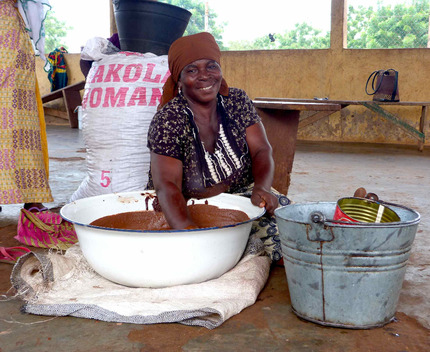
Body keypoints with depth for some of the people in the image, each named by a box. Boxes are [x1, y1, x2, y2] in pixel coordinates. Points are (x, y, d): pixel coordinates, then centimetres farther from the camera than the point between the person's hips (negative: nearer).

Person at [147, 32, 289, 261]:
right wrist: (189, 231, -48)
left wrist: (262, 188, -31)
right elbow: (167, 186, -28)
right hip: (183, 209, -3)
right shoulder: (168, 120, -17)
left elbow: (261, 150, -7)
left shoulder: (237, 101, -1)